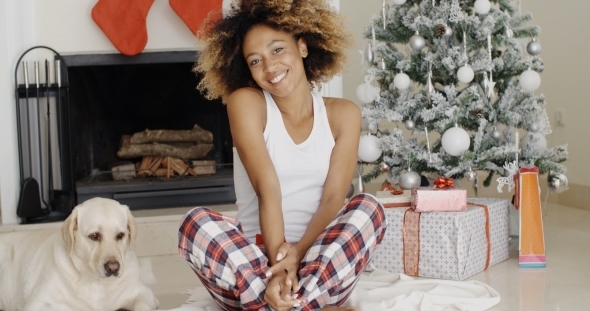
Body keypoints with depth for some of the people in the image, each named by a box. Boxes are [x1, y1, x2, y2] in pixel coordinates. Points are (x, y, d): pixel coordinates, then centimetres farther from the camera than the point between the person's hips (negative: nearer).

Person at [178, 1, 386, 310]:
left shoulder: (343, 114, 4)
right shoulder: (245, 102, -2)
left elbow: (333, 197, -7)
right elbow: (267, 190, -14)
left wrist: (298, 252, -25)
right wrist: (278, 264, -25)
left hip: (318, 265, 1)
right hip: (256, 258, -1)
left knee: (368, 208, -24)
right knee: (196, 222, -28)